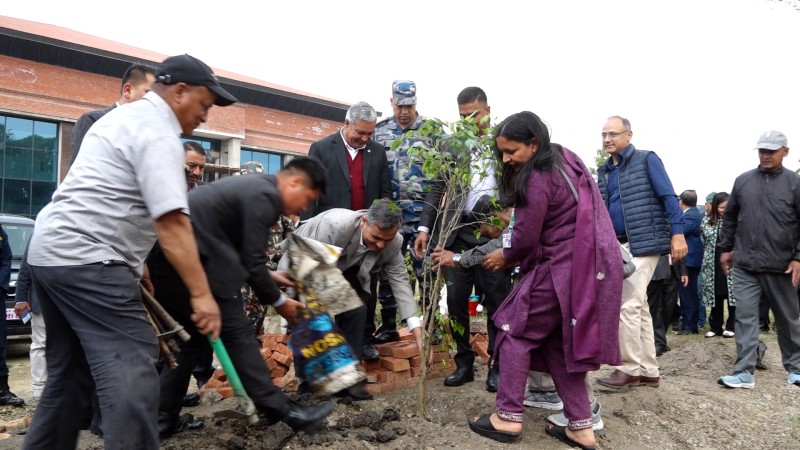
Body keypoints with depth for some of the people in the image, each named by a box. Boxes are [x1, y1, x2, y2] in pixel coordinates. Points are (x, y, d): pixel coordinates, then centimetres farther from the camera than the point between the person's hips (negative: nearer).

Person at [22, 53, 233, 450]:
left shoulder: (124, 117, 20)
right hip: (86, 260, -11)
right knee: (130, 374, -12)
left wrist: (133, 258, 29)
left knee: (69, 372, 17)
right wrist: (201, 294, -21)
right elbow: (171, 223, -21)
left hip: (49, 249, 11)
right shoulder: (158, 132, -11)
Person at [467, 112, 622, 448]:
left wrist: (505, 256, 8)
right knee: (559, 341, 14)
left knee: (516, 329, 2)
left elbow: (526, 237, -13)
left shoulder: (537, 178, -16)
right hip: (591, 265, 9)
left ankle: (508, 418, 8)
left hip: (565, 267, -9)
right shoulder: (567, 161, 13)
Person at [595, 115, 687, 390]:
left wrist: (677, 234, -17)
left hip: (643, 244, -7)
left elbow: (669, 197, -9)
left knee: (627, 306, -8)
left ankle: (630, 368, 5)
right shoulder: (604, 171, 15)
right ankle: (648, 371, 19)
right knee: (639, 307, 11)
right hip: (617, 246, 7)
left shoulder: (646, 160, -3)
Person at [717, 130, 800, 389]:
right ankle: (744, 372, 2)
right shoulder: (743, 181, 7)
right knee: (745, 317, -1)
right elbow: (729, 217, 15)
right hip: (745, 266, 2)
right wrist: (725, 248, 12)